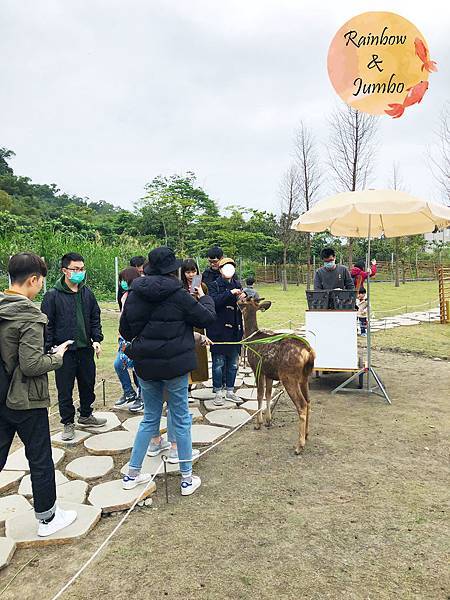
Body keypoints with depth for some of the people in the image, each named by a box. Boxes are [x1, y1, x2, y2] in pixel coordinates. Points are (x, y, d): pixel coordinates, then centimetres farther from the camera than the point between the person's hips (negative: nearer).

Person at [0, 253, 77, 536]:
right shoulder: (29, 316, -21)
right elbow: (31, 365, -24)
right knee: (40, 460, 10)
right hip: (26, 401, -7)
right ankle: (48, 518, 26)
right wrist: (57, 357, -7)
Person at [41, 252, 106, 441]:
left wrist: (96, 339, 1)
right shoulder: (53, 295, -9)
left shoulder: (87, 293, 5)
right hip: (64, 351, -4)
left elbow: (95, 318, 11)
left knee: (88, 384, 17)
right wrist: (49, 349, -11)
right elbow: (47, 324, -7)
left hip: (85, 349, 5)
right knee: (65, 390, 7)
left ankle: (85, 415, 38)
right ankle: (68, 423, 25)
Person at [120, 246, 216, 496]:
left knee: (150, 417, 20)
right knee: (181, 419, 9)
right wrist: (203, 297, 15)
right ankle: (187, 478, 20)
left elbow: (125, 330, 7)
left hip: (145, 363, 4)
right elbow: (207, 318, -3)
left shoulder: (135, 294, -1)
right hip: (174, 364, -4)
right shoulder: (178, 295, -14)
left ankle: (132, 473, 26)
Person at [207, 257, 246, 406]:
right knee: (219, 363, 2)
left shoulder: (238, 285, 12)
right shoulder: (215, 286, -2)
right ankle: (218, 392, 15)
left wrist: (242, 299, -7)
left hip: (235, 330, 5)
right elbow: (214, 301, -20)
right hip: (219, 330, -5)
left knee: (233, 363, 11)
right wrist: (230, 293, -23)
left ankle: (230, 391, 25)